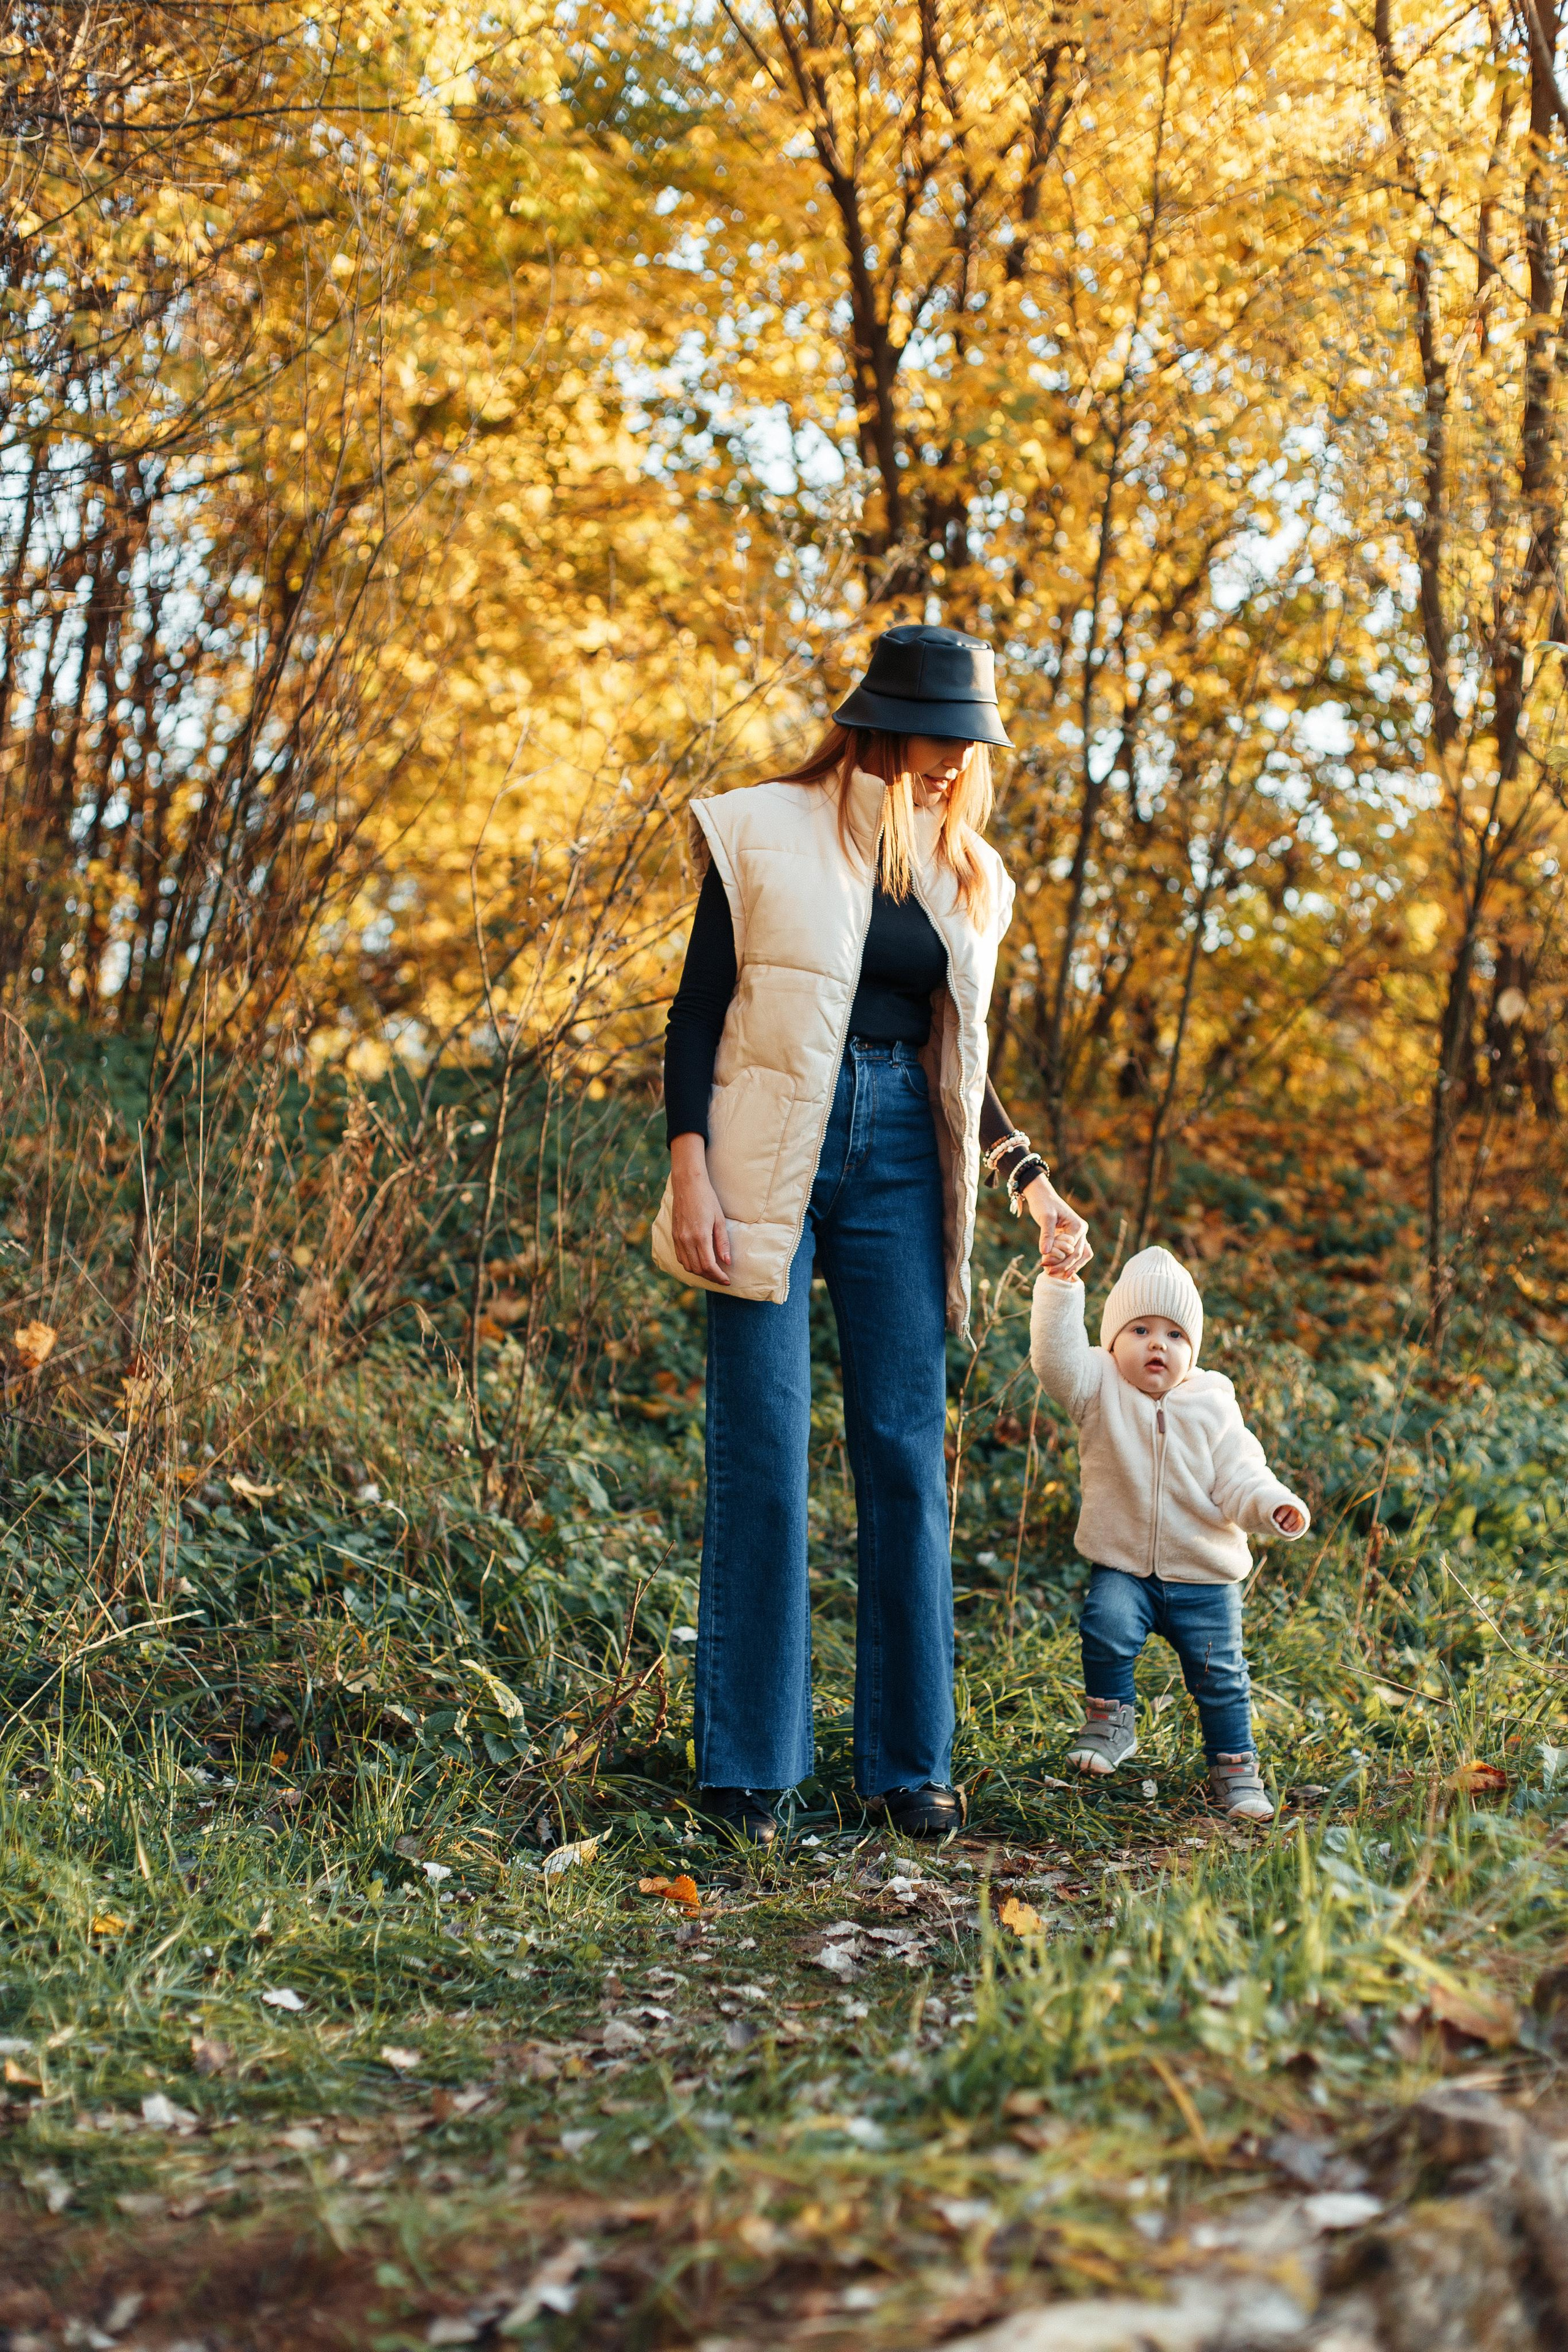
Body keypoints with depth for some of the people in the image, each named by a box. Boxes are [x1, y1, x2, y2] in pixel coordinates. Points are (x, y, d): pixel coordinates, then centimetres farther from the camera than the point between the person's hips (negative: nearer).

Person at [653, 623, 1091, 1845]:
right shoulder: (764, 836, -1)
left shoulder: (966, 875, 12)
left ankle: (911, 1759, 12)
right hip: (771, 1160, -4)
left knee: (907, 1454, 2)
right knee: (762, 1456, -4)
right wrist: (691, 1176, -12)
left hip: (901, 1161, 4)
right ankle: (746, 1765, 5)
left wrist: (1031, 1178, 9)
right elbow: (696, 1013, -2)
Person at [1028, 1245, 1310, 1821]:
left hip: (1204, 1576, 1)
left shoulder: (1213, 1407, -3)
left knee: (1220, 1677, 3)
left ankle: (1235, 1768, 23)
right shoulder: (1100, 1389, -5)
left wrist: (1272, 1506, -25)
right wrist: (1060, 1286, -35)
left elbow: (1238, 1477, -4)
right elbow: (1056, 1358, -23)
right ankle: (1109, 1720, -5)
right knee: (1106, 1623, -28)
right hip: (1123, 1566, -1)